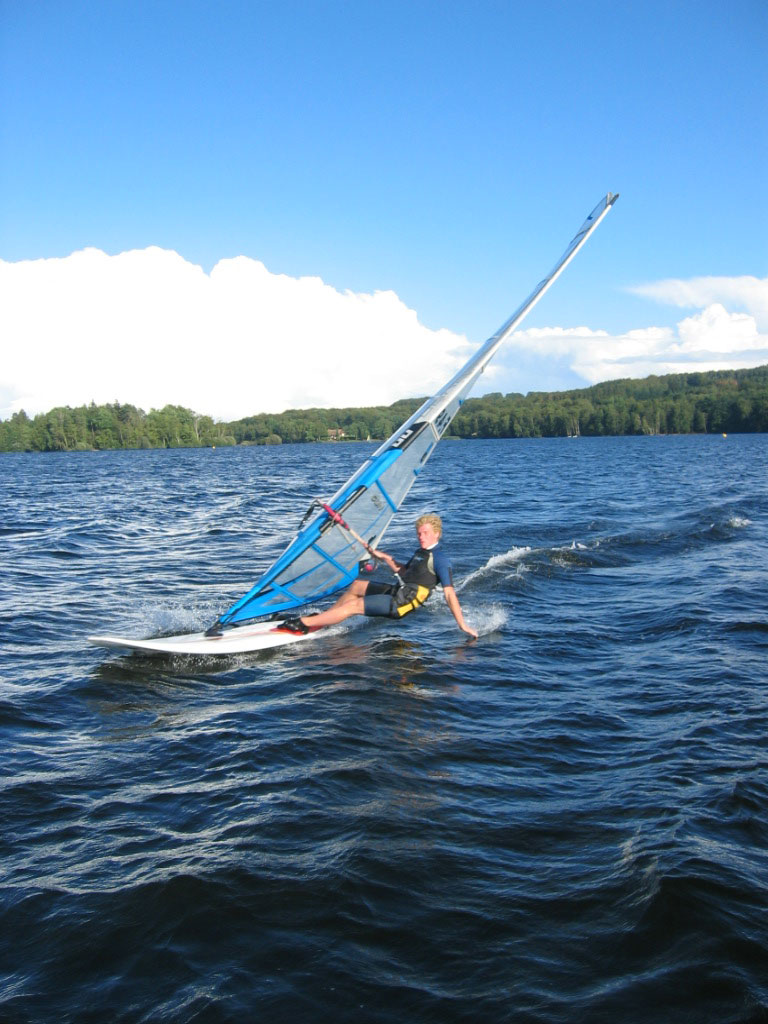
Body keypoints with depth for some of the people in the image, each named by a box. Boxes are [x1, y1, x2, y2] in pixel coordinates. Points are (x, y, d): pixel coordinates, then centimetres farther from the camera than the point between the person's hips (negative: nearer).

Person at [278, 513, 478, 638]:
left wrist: (462, 624, -24)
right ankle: (322, 618, 23)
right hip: (396, 591, 10)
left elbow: (449, 593, -21)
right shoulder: (420, 552, 14)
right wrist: (385, 558, 18)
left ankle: (303, 623, -12)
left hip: (402, 603, -10)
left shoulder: (440, 559, -15)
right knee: (356, 586, 20)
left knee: (352, 606, -14)